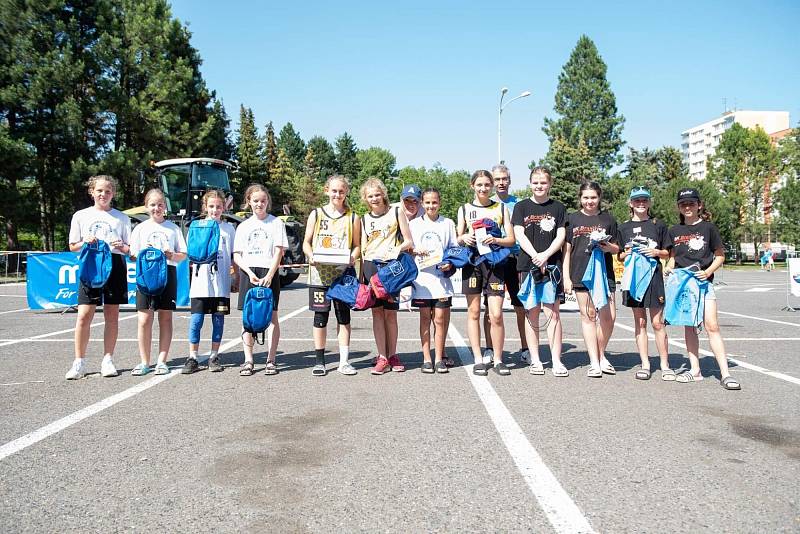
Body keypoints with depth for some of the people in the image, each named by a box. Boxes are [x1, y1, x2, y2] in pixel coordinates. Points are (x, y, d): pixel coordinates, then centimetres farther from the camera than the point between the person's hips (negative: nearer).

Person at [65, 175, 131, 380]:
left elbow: (130, 248, 10)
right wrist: (85, 242, -9)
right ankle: (79, 363, 3)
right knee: (84, 315, -6)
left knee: (112, 315, 4)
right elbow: (73, 246, 11)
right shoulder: (81, 216, 10)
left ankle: (107, 360, 13)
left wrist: (123, 247, -12)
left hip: (115, 265, 1)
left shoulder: (121, 218, 10)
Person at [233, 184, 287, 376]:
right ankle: (248, 361, 10)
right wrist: (250, 273, -9)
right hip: (248, 273, 3)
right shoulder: (243, 226, 12)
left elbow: (279, 252, -2)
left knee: (272, 316, 0)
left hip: (269, 272, -2)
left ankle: (271, 360, 5)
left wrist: (269, 275, -14)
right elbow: (236, 255, 8)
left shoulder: (276, 223, 4)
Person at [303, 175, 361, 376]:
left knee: (343, 316, 4)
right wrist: (311, 256, -12)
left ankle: (344, 361, 12)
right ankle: (319, 361, 13)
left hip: (343, 273, 0)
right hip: (320, 273, 0)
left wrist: (352, 258, -12)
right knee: (320, 316, 3)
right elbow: (306, 242, 9)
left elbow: (357, 246, 9)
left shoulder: (352, 218, 8)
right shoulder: (316, 214, 8)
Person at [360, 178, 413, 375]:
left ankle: (392, 355, 13)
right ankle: (382, 358, 1)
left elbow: (408, 242, 4)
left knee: (390, 313, 0)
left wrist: (398, 249, -16)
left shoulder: (396, 212, 7)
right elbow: (363, 249, 14)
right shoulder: (365, 219, 14)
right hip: (371, 266, 2)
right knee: (377, 312, -2)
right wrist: (361, 276, 7)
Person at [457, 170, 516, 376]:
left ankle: (497, 359, 8)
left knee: (496, 315, -7)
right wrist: (464, 238, -9)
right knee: (473, 312, 3)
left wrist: (496, 240, -14)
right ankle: (478, 360, 11)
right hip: (472, 262, 1)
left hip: (495, 263, -1)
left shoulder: (501, 208, 10)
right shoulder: (465, 209, 12)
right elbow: (458, 239, 14)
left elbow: (511, 239, 6)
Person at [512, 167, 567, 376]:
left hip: (552, 265, 0)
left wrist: (545, 255, -14)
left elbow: (561, 236, 3)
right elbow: (519, 235, -1)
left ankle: (556, 361, 0)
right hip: (528, 264, 0)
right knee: (532, 313, 4)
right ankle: (535, 360, 11)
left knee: (553, 312, -4)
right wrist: (536, 256, -14)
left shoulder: (558, 207, 10)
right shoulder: (521, 206, 9)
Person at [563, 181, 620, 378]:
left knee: (609, 316, -4)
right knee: (588, 316, 2)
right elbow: (566, 250, 7)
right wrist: (566, 277, 0)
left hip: (604, 273, 1)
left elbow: (616, 248, 15)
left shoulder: (608, 218, 10)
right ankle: (594, 362, 8)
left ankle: (601, 356, 18)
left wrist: (609, 248, -9)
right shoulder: (572, 219, 7)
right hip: (580, 274, -1)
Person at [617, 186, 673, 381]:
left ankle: (665, 365, 6)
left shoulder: (658, 225, 7)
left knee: (657, 323, -3)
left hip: (654, 276, -2)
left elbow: (668, 253, 11)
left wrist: (657, 252, -9)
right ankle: (645, 364, 12)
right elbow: (619, 257, 14)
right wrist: (626, 253, -7)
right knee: (639, 322, 5)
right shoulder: (624, 228, 10)